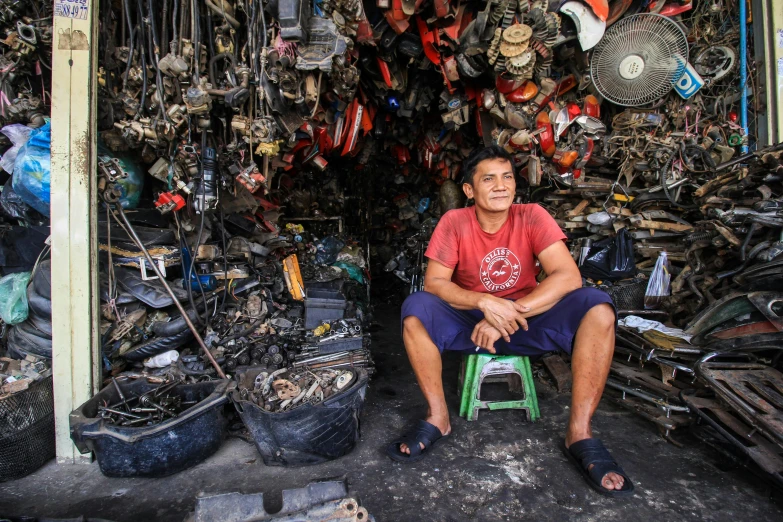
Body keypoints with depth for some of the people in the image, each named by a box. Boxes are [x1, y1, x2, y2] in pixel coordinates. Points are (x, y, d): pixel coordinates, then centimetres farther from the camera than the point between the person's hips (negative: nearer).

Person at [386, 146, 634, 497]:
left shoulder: (532, 217, -10)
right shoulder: (454, 222, -10)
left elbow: (569, 276, -20)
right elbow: (434, 282, -17)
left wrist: (513, 312, -29)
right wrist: (486, 303, -32)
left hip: (529, 322, 1)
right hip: (471, 323, 0)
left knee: (598, 308, -23)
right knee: (416, 309, -27)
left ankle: (580, 433, -16)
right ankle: (438, 418, -11)